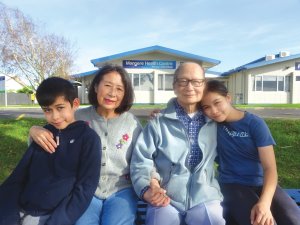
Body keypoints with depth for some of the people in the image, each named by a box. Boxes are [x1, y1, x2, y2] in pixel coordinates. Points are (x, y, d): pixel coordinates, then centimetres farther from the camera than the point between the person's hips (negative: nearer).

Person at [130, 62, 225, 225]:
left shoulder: (214, 122, 8)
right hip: (166, 197, -1)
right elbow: (141, 161, -3)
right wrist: (147, 189, -20)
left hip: (204, 197, 2)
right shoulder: (158, 122, 0)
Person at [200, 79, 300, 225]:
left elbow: (270, 167, -15)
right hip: (232, 184, -1)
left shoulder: (255, 124, -9)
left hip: (261, 183, 1)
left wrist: (265, 202, -30)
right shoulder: (211, 123, -3)